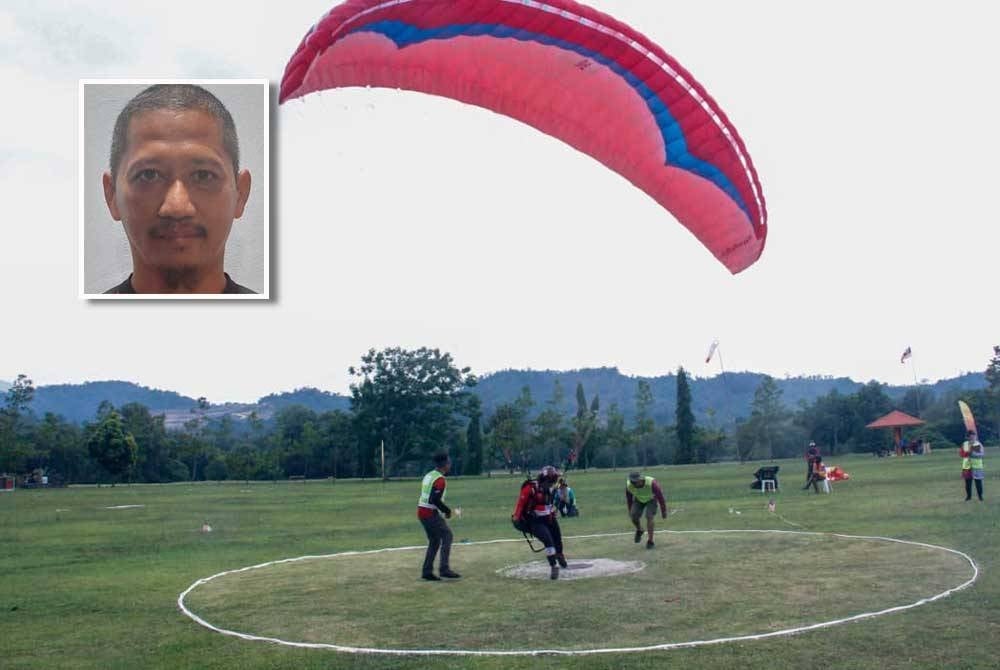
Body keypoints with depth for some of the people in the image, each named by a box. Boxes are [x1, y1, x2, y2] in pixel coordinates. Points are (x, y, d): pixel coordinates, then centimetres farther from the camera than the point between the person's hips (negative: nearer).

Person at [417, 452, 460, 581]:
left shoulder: (428, 475, 14)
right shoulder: (440, 479, -15)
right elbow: (435, 500, -23)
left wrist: (444, 510, 17)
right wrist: (447, 510, -10)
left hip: (421, 512, 9)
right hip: (431, 514, -9)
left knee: (434, 541, 16)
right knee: (447, 535, -5)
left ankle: (427, 571, 14)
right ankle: (444, 569, -13)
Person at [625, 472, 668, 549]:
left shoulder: (651, 484, -39)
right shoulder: (629, 485, -30)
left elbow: (660, 497, -23)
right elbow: (629, 498, -8)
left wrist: (663, 511, -14)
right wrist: (630, 511, 3)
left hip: (651, 500, -3)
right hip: (638, 500, 3)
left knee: (649, 517, -20)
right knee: (633, 516, -14)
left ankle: (650, 541, -8)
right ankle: (639, 530, 19)